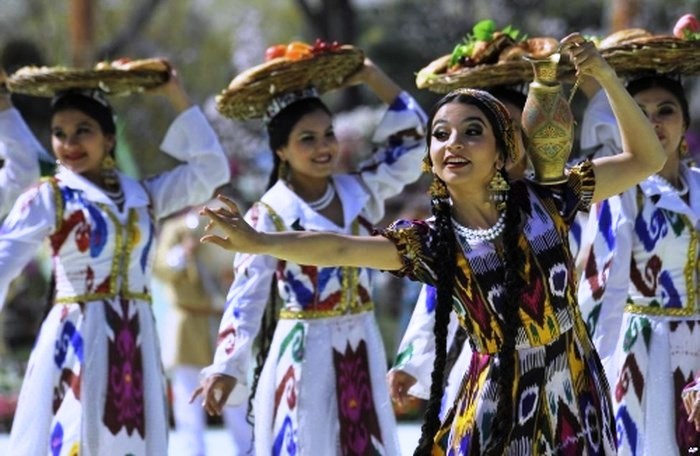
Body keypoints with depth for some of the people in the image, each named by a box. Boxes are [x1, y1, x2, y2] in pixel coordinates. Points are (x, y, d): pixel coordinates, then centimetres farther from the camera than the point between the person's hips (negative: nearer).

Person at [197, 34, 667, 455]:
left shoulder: (544, 203, -3)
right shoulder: (431, 241, -6)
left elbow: (646, 159, 0)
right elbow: (339, 248, -21)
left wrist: (606, 76, -12)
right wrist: (260, 241, -37)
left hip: (574, 393, 1)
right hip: (498, 401, 0)